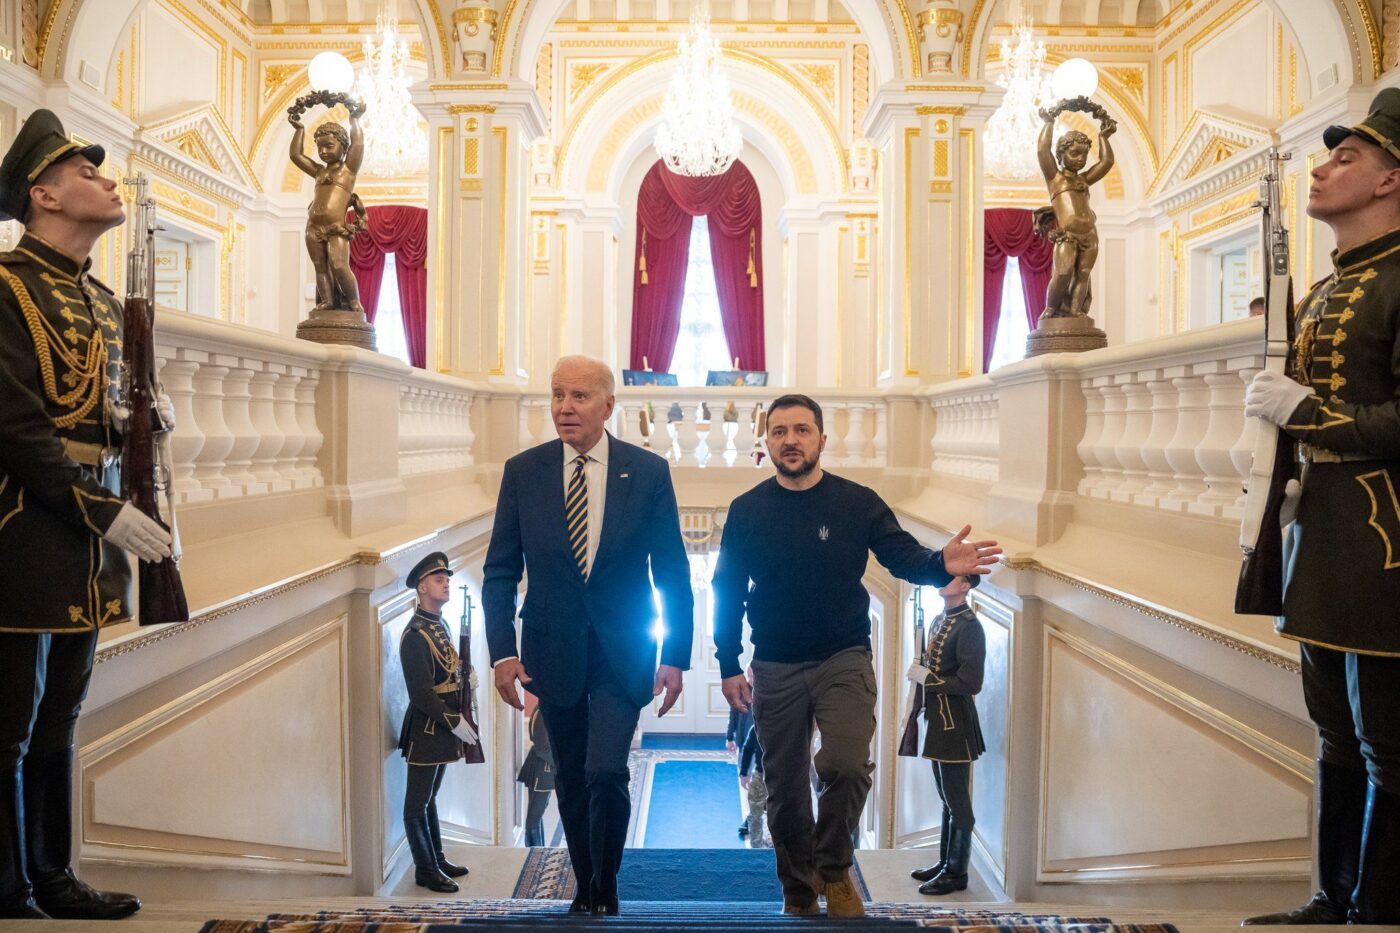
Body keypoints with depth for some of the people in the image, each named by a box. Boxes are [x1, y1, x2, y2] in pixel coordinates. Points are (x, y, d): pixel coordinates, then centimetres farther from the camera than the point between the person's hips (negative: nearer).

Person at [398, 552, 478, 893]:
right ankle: (425, 870, 8)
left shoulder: (441, 625, 11)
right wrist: (455, 722, -19)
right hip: (426, 729, -9)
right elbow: (421, 693, -21)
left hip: (444, 726, 9)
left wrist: (465, 673, 1)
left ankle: (437, 859, 28)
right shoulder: (415, 635, -17)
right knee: (418, 802, 2)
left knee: (430, 797, 19)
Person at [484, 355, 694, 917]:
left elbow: (673, 573, -1)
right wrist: (503, 651, -7)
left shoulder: (648, 472, -4)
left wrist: (675, 656, -5)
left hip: (622, 651, -2)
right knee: (571, 779, 12)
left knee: (606, 772, -13)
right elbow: (501, 571, 2)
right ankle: (586, 889, 32)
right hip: (553, 651, 2)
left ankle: (606, 887, 13)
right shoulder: (522, 472, -1)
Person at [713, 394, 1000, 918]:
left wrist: (941, 564, -29)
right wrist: (728, 666, 0)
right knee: (785, 791, 8)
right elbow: (727, 592, 5)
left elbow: (903, 557, -6)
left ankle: (834, 868, 7)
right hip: (776, 670, 2)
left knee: (846, 765, -21)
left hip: (844, 660, -1)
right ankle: (798, 893, 30)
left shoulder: (857, 502, -2)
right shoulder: (747, 511, 0)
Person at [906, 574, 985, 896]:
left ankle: (956, 873, 9)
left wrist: (927, 678, -16)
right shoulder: (941, 619, 12)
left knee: (957, 802, 0)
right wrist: (920, 667, 7)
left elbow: (971, 683, -21)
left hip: (954, 725, -9)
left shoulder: (969, 627, -15)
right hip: (938, 721, 9)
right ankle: (945, 863, 28)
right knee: (947, 799, 18)